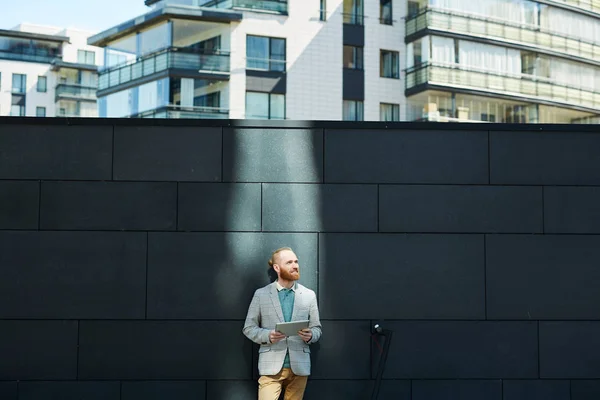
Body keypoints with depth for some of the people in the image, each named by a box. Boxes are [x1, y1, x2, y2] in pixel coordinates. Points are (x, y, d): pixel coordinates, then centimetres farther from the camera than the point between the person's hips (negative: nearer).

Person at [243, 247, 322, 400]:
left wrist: (310, 335, -12)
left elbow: (316, 328, 11)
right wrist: (267, 336, -14)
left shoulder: (309, 295, 9)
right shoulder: (261, 294, 3)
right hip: (271, 366, -2)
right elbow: (248, 328, 5)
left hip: (299, 366, 2)